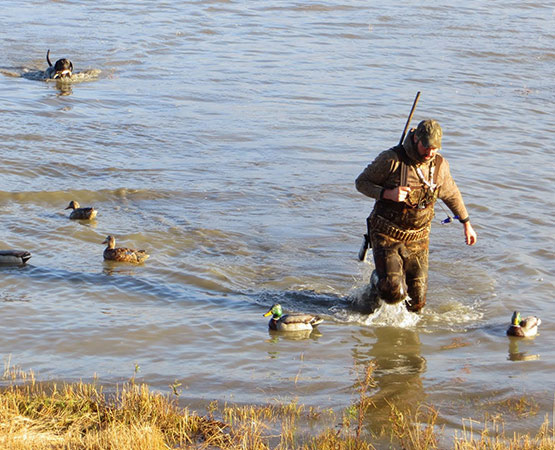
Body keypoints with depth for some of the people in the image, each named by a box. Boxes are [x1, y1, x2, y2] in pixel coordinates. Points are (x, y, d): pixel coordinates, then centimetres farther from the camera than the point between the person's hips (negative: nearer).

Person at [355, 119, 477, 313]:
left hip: (417, 240, 5)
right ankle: (377, 283, 16)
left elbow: (451, 195, 18)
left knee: (416, 302, 5)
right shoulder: (391, 159, -16)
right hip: (387, 236, -4)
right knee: (394, 293, -20)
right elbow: (362, 182, -7)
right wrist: (388, 194, -24)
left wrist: (466, 224, 25)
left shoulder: (440, 165, -1)